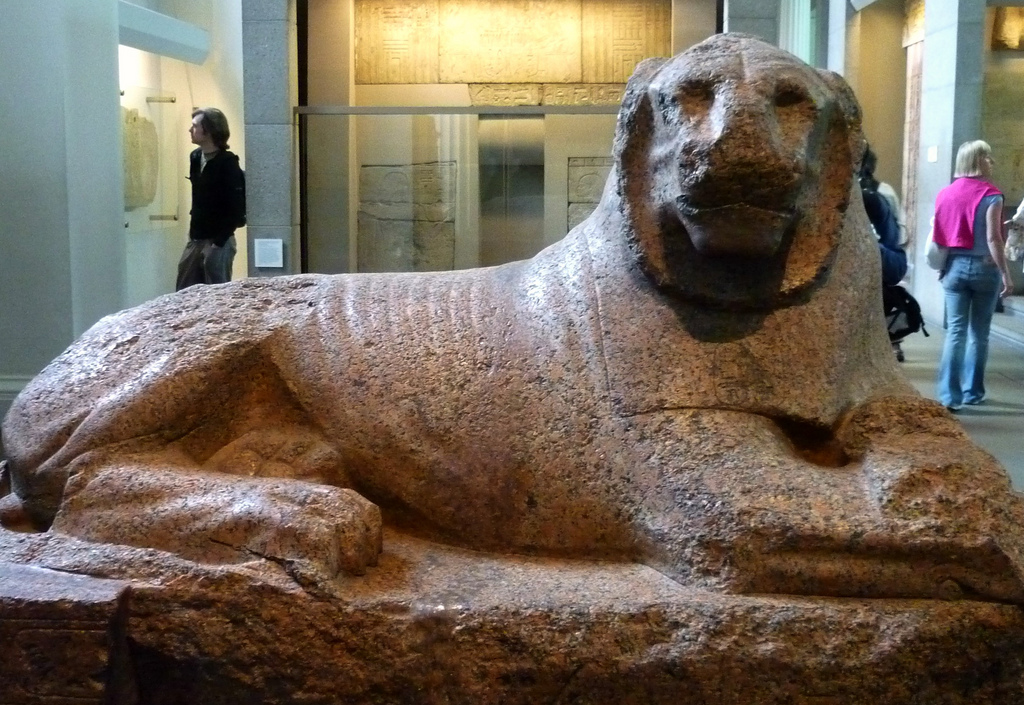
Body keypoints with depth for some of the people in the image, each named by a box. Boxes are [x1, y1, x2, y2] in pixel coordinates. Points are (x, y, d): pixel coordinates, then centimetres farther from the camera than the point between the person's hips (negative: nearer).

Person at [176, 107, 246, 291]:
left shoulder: (227, 164, -15)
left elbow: (236, 208, -17)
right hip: (196, 239, 7)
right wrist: (194, 229, 15)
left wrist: (219, 241, -17)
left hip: (218, 242, -7)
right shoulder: (195, 157, 8)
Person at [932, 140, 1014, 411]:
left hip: (954, 266, 3)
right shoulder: (990, 195, -10)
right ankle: (973, 391, 19)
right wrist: (1005, 274, -10)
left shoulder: (945, 194, 3)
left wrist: (942, 266, 17)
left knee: (955, 331, 2)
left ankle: (950, 395, -6)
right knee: (979, 333, 10)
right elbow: (993, 239, -14)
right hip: (984, 268, -3)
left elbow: (939, 236, 6)